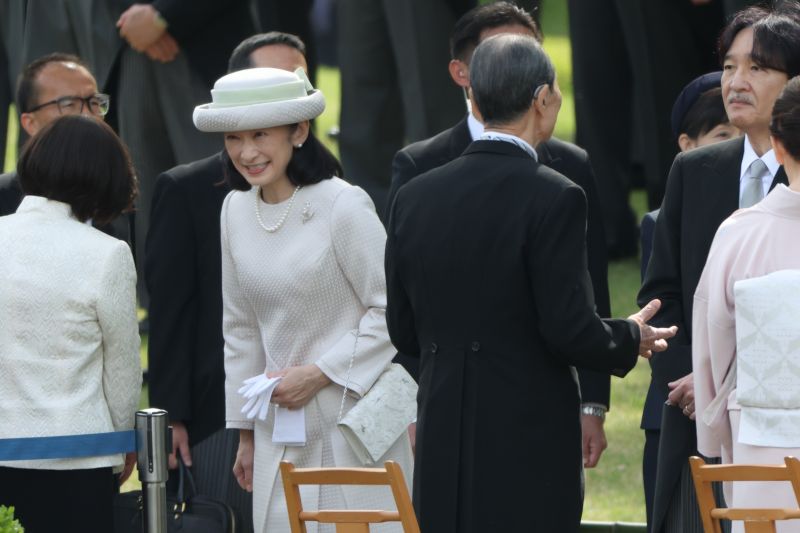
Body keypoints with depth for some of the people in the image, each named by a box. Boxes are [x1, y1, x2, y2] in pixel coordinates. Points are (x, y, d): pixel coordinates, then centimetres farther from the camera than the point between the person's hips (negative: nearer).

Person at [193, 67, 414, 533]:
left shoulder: (343, 206, -13)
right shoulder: (236, 210, 7)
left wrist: (318, 373, -14)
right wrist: (245, 432, 17)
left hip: (352, 417, -6)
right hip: (280, 427, 6)